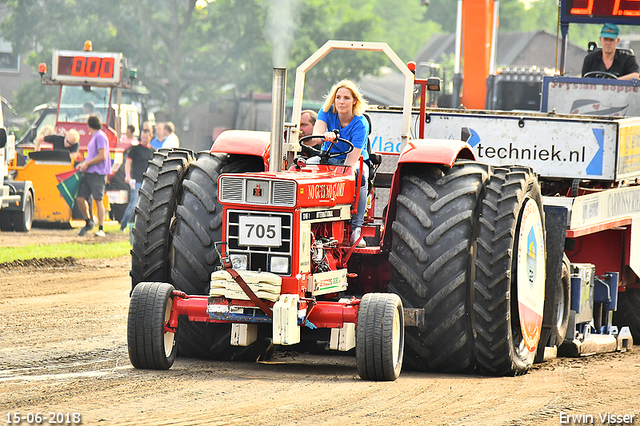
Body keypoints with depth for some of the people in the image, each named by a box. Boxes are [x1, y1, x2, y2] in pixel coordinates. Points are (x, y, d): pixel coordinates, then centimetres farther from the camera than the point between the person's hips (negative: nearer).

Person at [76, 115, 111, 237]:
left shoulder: (100, 136, -10)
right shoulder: (94, 137, 21)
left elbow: (102, 156, -18)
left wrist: (87, 164, -12)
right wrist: (84, 164, 16)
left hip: (98, 173, -9)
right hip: (88, 173, 9)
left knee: (98, 200, -7)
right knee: (80, 198, 4)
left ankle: (101, 229, -4)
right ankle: (88, 222, 21)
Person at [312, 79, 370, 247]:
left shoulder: (360, 123, -19)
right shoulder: (327, 112, -10)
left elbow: (353, 157, -27)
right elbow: (316, 134, -29)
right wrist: (326, 136, -54)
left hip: (356, 162, -2)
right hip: (329, 158, 2)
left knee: (360, 175, -37)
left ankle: (355, 228, -35)